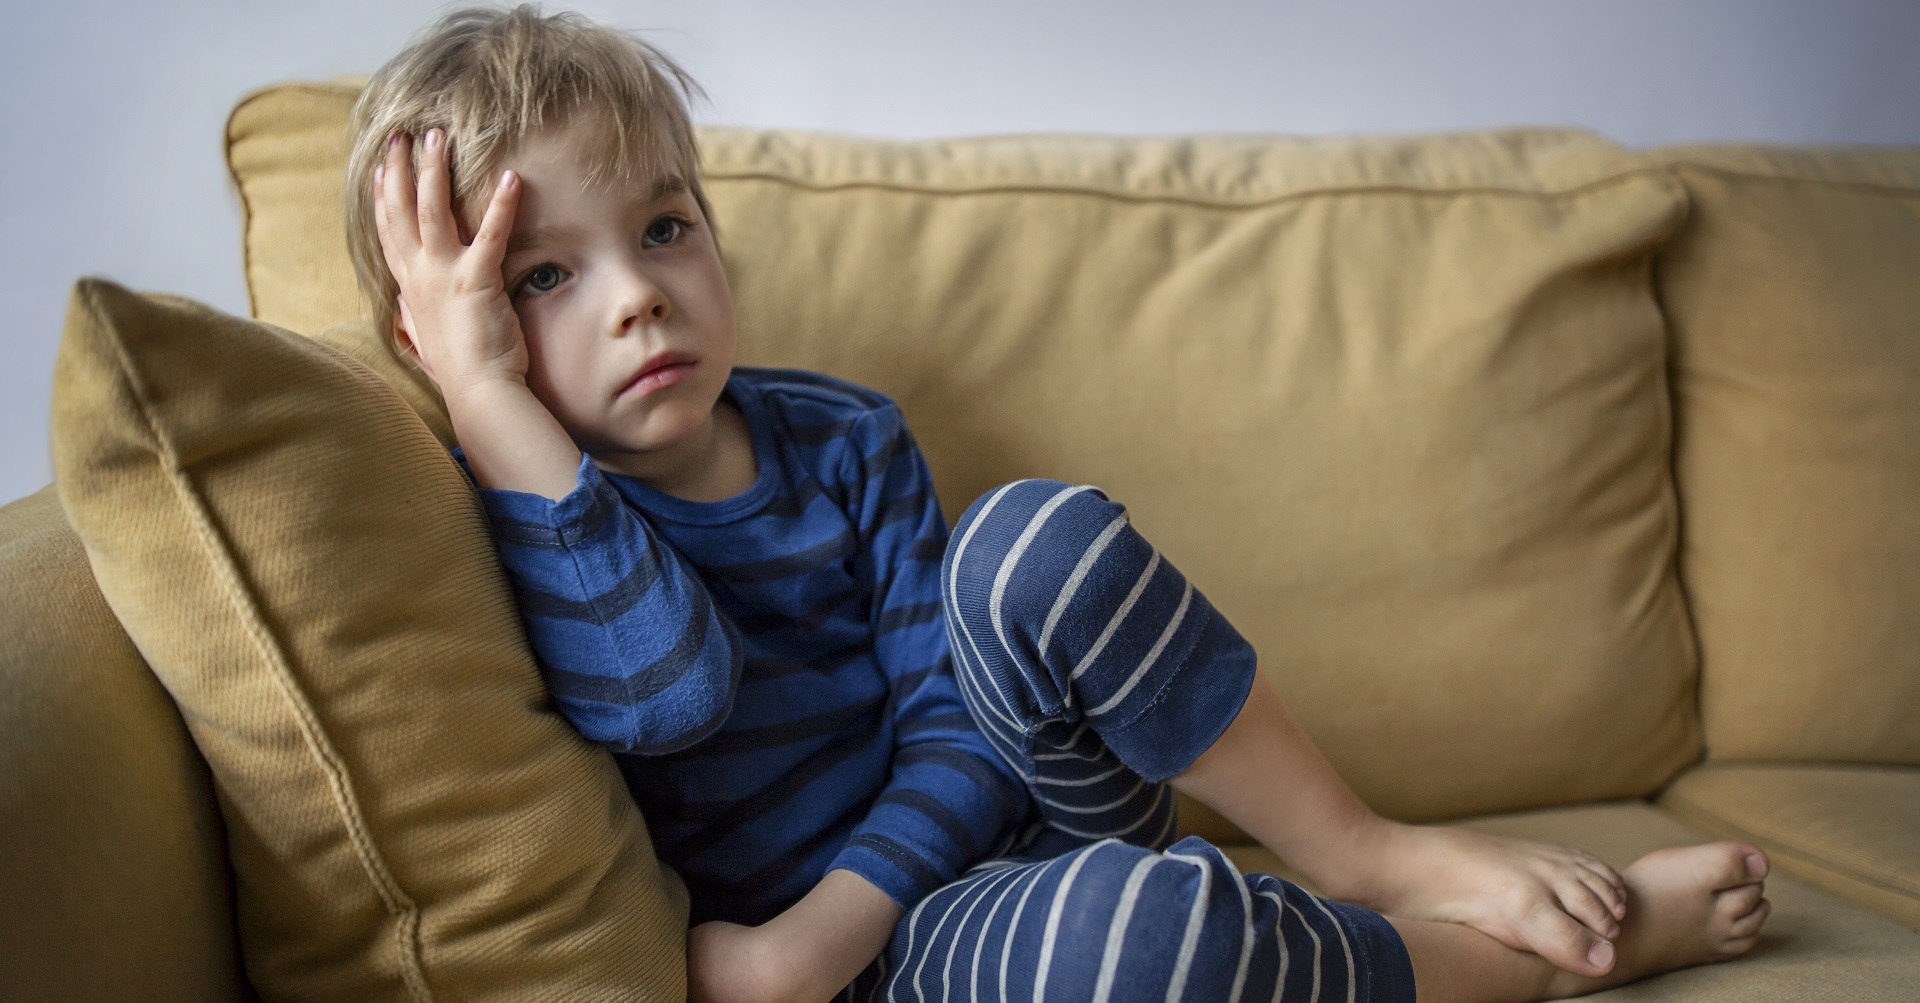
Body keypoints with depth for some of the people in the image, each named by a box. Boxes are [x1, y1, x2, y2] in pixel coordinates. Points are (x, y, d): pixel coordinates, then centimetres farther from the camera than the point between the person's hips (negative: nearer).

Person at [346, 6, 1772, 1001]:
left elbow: (956, 711, -4)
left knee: (1036, 544, -26)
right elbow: (668, 686, -31)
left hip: (1018, 805, 4)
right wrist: (485, 387, -27)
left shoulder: (840, 441, 0)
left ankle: (1368, 857, -13)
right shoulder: (522, 522, -10)